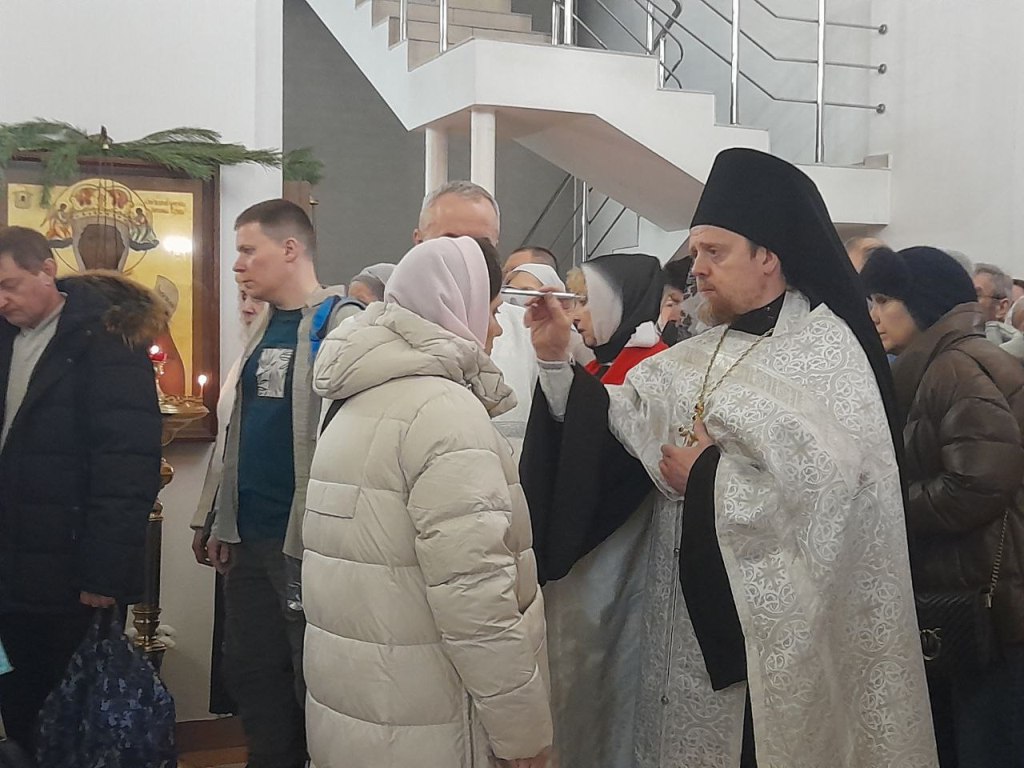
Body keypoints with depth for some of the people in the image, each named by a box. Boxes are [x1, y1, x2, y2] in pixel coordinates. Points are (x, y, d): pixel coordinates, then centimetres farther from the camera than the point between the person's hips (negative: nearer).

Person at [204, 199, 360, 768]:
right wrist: (224, 520, 19)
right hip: (251, 540, 8)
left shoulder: (340, 324, -12)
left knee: (316, 687, 4)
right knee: (252, 678, 16)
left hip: (308, 540, -8)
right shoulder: (264, 327, 13)